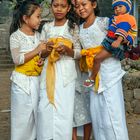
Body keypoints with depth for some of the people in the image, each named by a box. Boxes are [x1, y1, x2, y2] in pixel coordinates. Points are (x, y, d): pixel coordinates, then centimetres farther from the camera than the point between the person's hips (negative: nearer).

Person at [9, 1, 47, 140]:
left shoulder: (38, 35, 8)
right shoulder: (16, 36, -8)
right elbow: (17, 60, -16)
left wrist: (42, 60, -4)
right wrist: (36, 51, -21)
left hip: (37, 80, 5)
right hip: (22, 81, -5)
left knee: (36, 114, 9)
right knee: (22, 116, 0)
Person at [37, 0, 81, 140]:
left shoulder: (73, 27, 3)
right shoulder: (46, 27, 10)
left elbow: (78, 53, 1)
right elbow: (41, 53, 10)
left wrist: (66, 49, -18)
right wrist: (48, 48, -11)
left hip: (66, 72, -2)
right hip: (49, 71, 2)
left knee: (64, 110, -6)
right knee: (45, 108, -1)